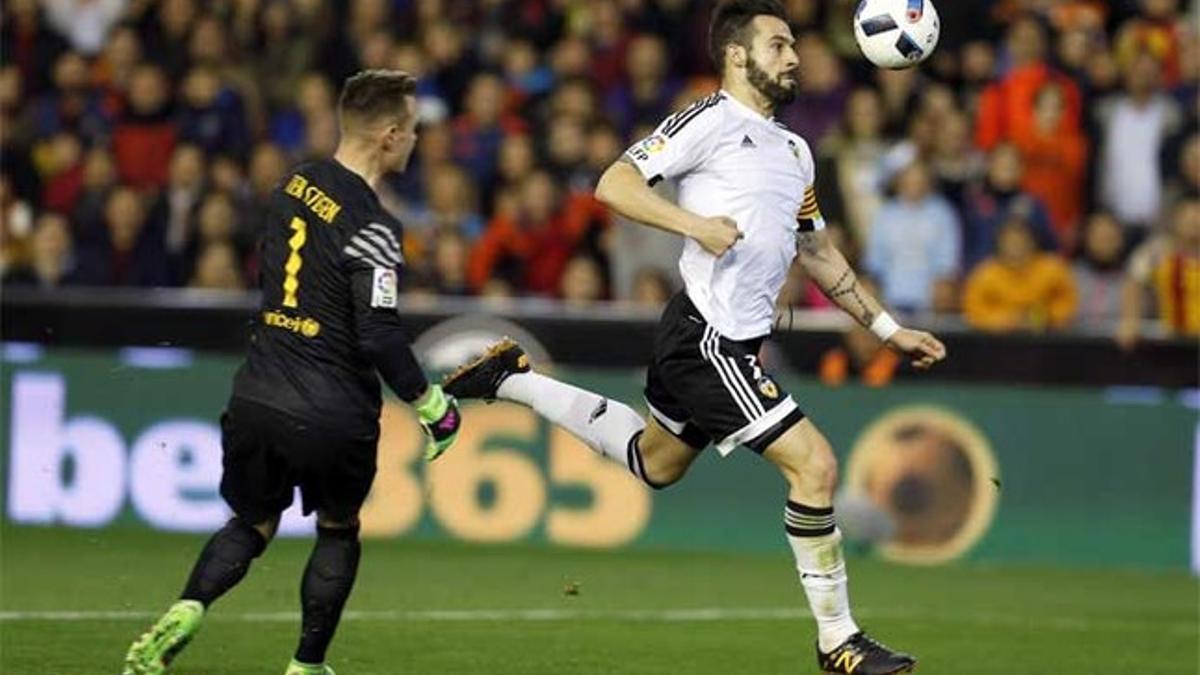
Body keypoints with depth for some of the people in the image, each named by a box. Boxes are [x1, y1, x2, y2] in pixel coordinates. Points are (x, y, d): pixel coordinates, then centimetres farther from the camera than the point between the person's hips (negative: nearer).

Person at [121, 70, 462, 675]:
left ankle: (184, 615, -6)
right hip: (334, 416, -5)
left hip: (258, 399, 5)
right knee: (338, 529, 20)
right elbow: (380, 338, -20)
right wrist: (431, 405, -7)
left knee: (251, 524, 19)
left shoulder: (295, 186, 5)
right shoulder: (370, 227, -17)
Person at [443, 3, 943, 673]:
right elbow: (615, 184, -14)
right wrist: (696, 223, -26)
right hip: (709, 339, -10)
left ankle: (513, 378, 36)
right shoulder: (713, 120, -9)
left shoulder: (794, 150, 17)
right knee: (815, 463, -14)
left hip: (733, 341, 10)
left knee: (654, 462, 26)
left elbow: (818, 253, 26)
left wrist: (889, 329, 23)